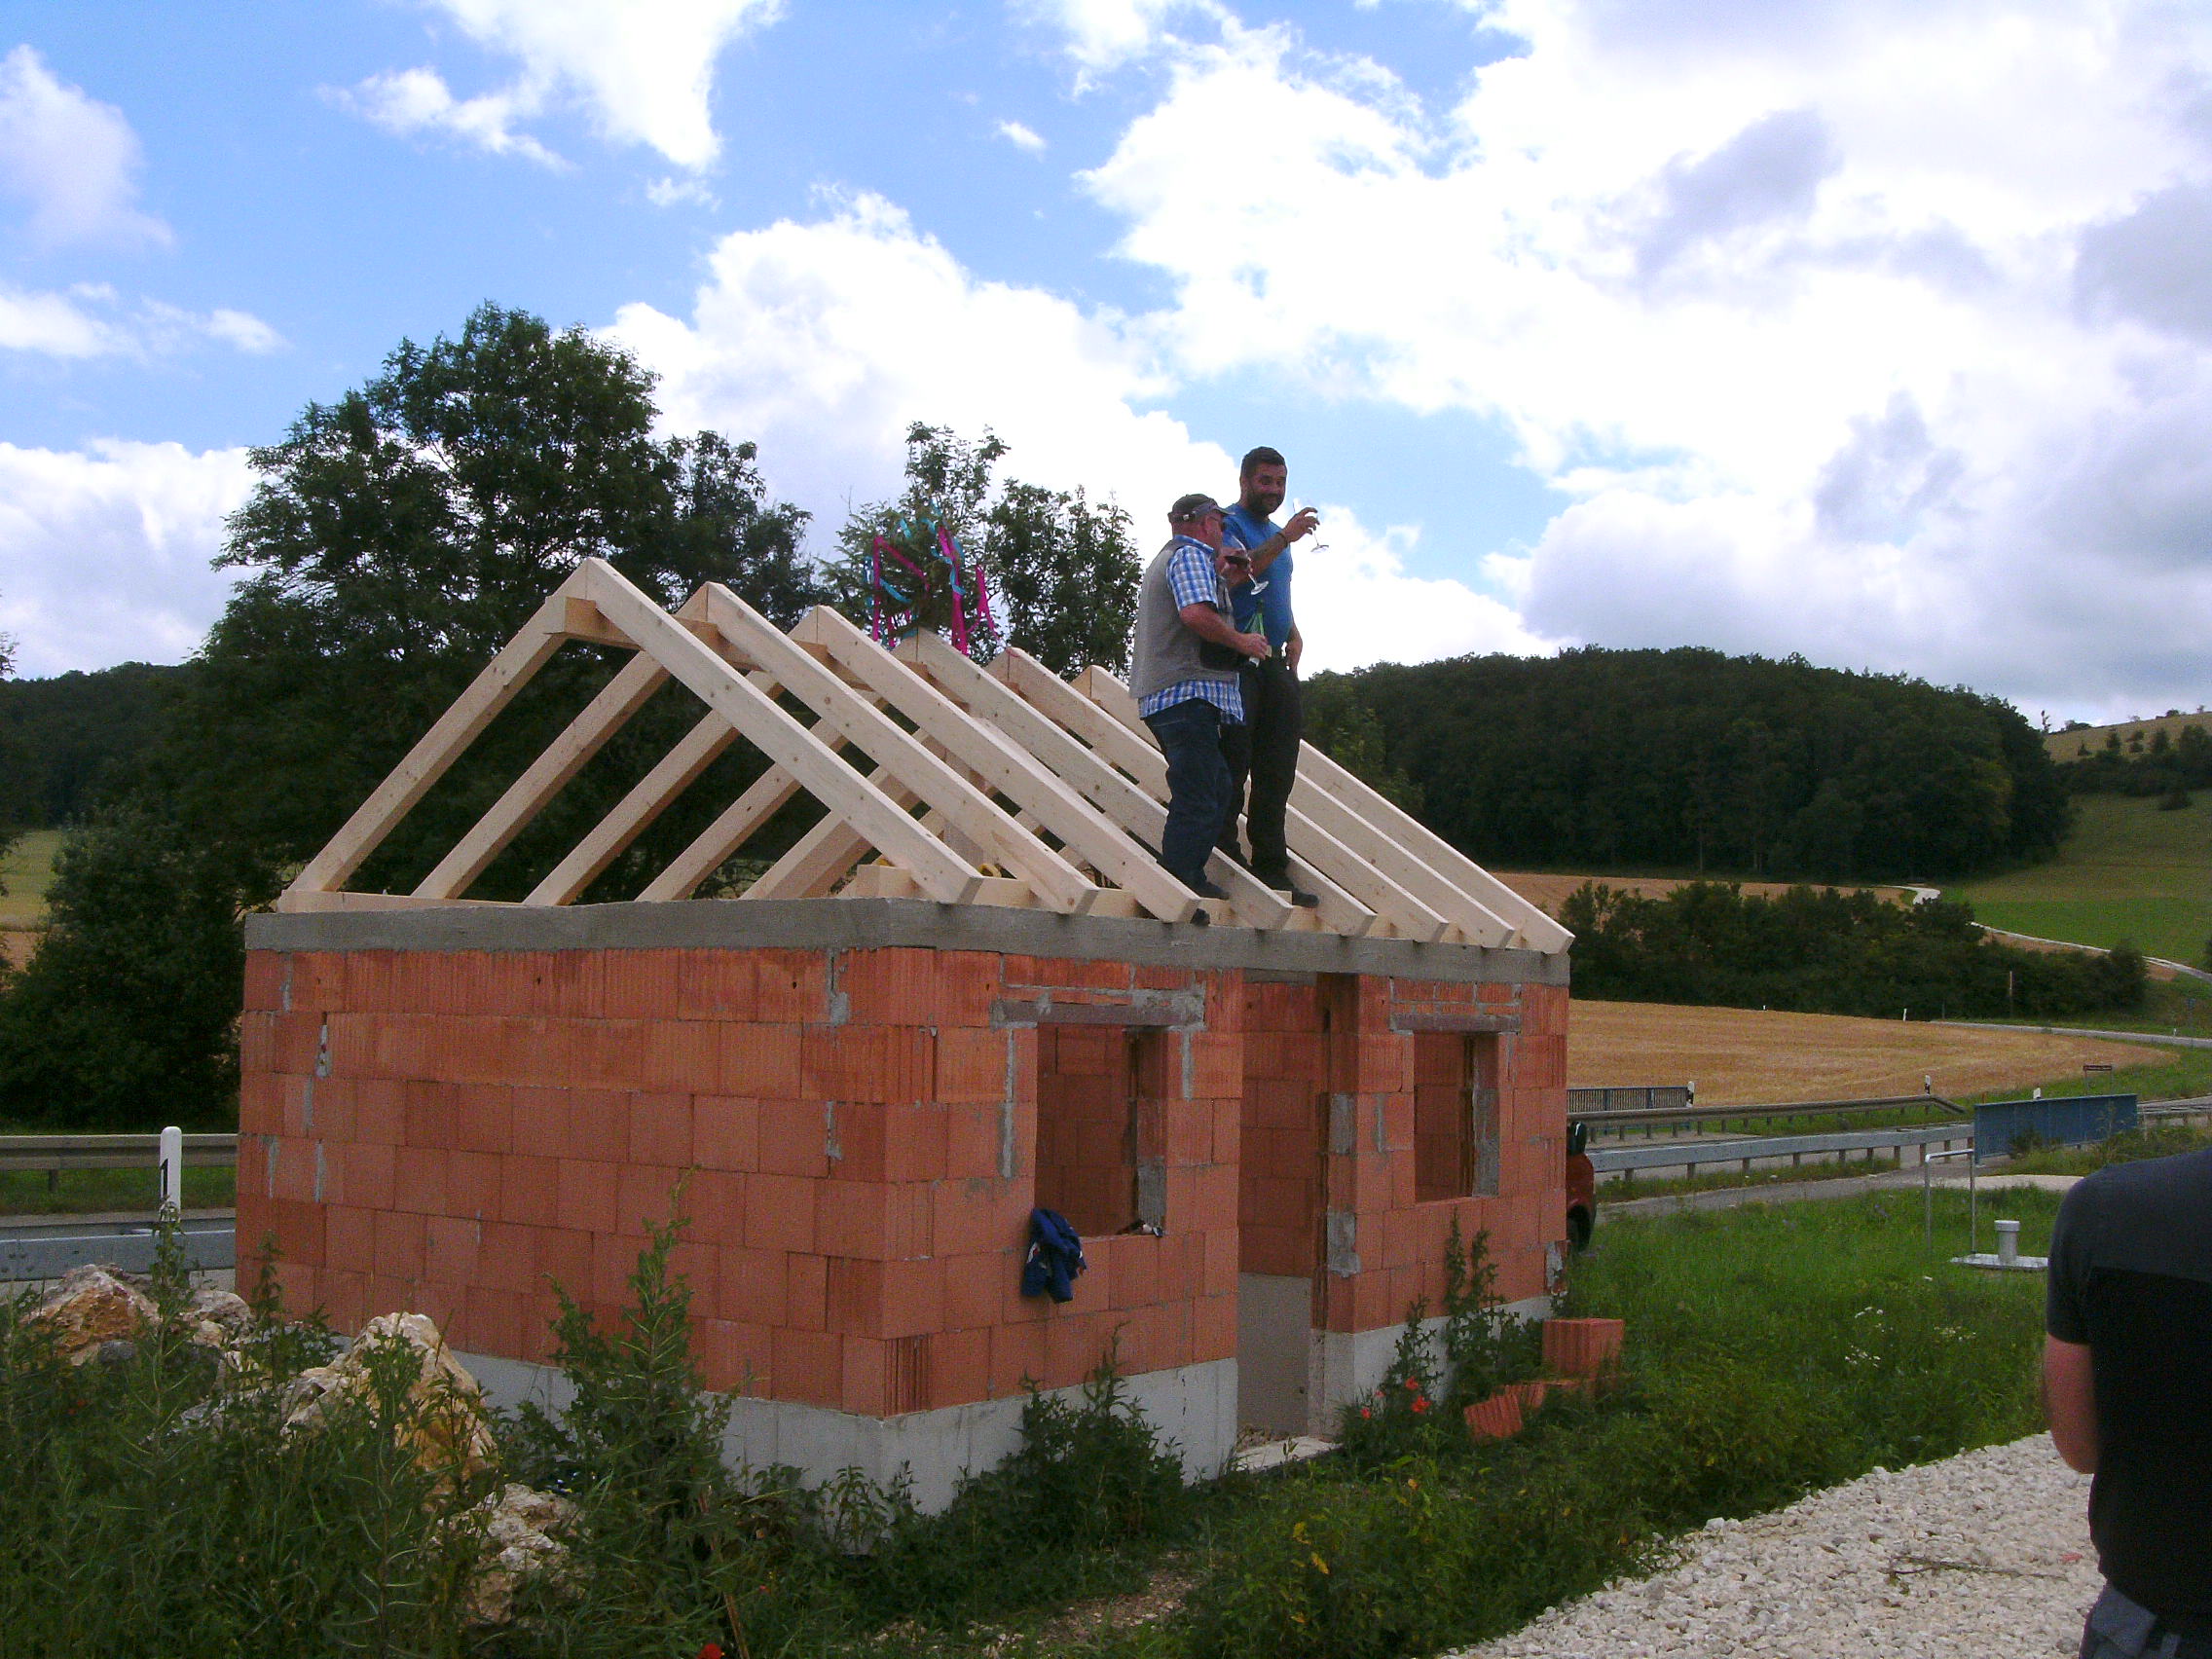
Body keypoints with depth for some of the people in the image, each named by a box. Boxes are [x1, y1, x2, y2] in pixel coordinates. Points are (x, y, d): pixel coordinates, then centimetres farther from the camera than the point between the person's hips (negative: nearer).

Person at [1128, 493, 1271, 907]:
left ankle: (1192, 881, 20)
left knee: (1216, 789, 17)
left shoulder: (1167, 558, 27)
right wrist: (1241, 641, -11)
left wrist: (1219, 575, 23)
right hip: (1189, 692, -11)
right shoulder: (1191, 556, -6)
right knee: (1197, 800, -12)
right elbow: (1196, 613, -23)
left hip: (1162, 697, 11)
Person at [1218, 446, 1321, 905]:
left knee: (1276, 772, 5)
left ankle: (1272, 870, 7)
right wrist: (1285, 538, -30)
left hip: (1274, 661, 8)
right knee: (1233, 762, -10)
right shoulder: (1229, 523, -2)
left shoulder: (1276, 533, 25)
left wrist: (1293, 634, 16)